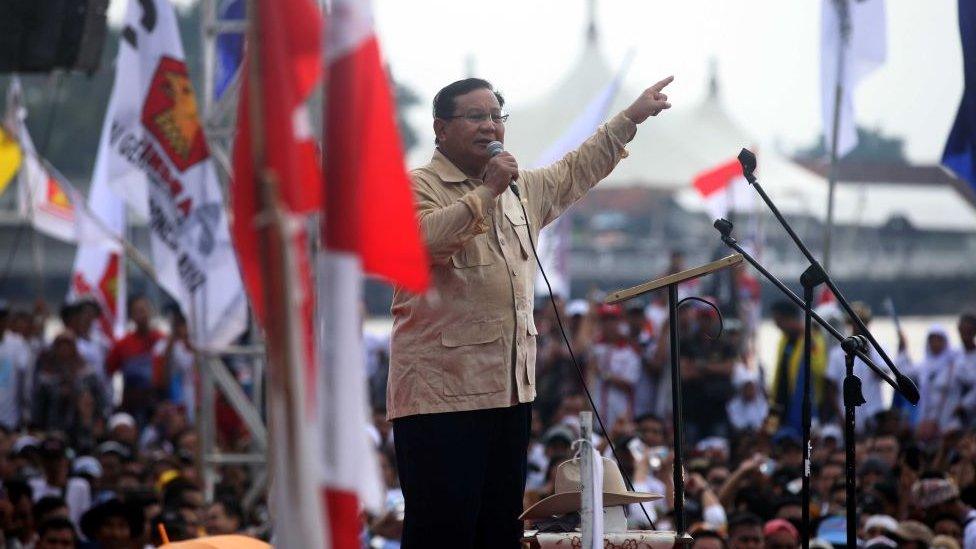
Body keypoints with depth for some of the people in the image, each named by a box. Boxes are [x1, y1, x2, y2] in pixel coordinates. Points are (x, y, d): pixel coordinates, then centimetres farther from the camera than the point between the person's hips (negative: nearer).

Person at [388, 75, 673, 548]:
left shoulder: (524, 189, 20)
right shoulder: (419, 186, -6)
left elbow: (575, 171, 34)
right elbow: (422, 238, -25)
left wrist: (630, 118, 34)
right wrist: (486, 192, -23)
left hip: (510, 389, 8)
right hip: (441, 392, -8)